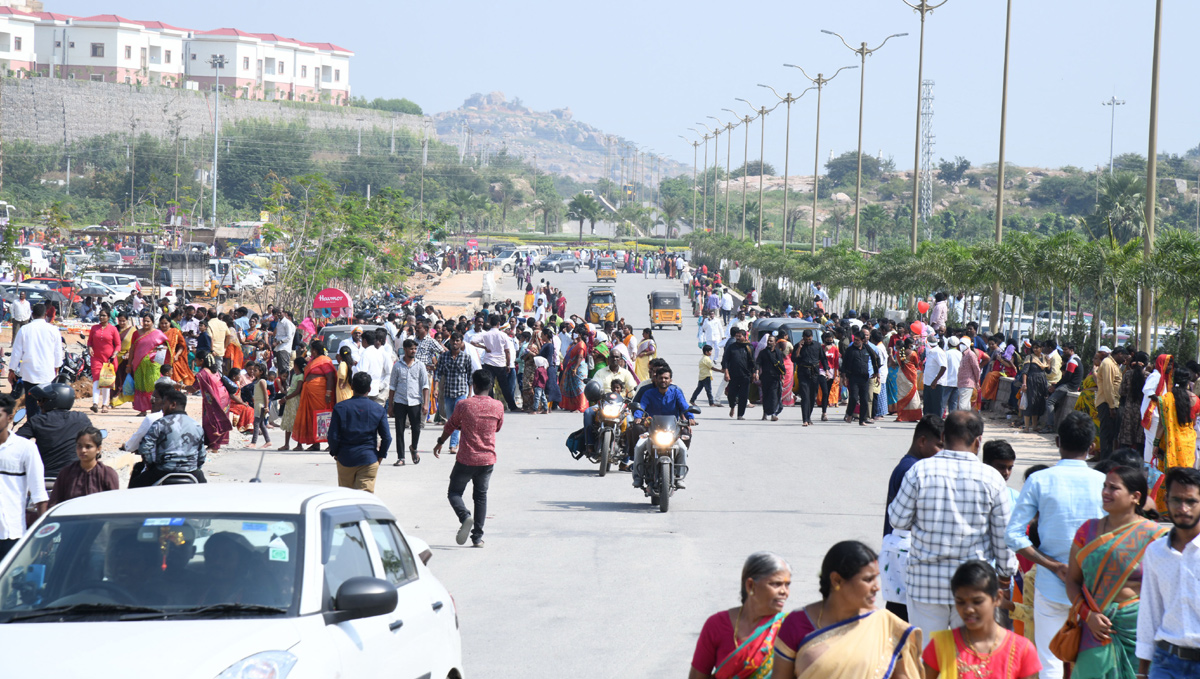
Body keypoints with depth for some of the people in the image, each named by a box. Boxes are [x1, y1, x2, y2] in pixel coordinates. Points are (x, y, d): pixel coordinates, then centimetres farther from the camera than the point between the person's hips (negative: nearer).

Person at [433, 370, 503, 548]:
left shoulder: (464, 405, -11)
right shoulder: (498, 406, -5)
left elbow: (450, 426, 4)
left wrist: (440, 443, 21)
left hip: (466, 459, -3)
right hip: (488, 460, 3)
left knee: (454, 492, 11)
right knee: (481, 496, 17)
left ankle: (465, 516, -18)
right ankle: (478, 536, 10)